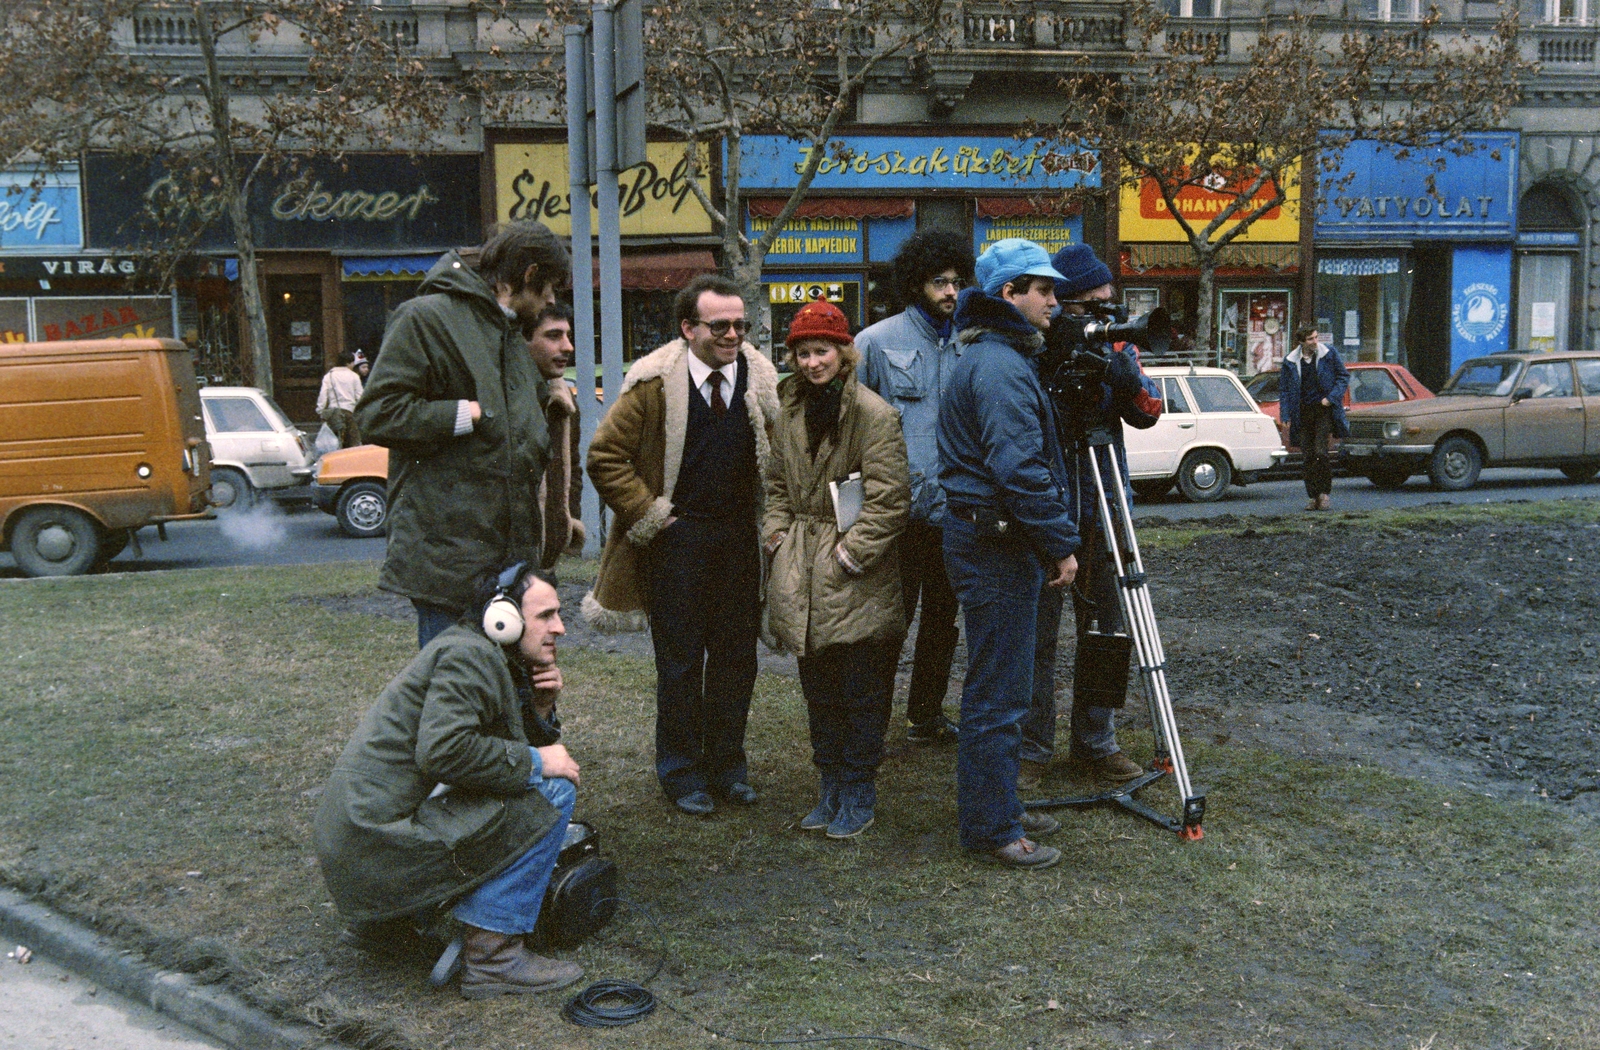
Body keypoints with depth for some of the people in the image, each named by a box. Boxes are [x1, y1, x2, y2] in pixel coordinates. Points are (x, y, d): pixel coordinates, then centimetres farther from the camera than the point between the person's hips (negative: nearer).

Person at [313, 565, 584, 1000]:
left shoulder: (485, 658, 19)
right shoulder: (469, 655, -12)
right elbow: (442, 749, -26)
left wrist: (540, 708, 4)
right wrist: (535, 762, -16)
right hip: (382, 845, -10)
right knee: (552, 791, -13)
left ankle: (399, 915, 20)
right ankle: (492, 955, -11)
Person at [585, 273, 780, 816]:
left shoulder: (762, 380, 2)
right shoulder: (655, 382, -10)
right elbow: (605, 455, -6)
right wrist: (648, 516, -8)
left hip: (741, 538, 4)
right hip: (677, 538, -3)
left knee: (736, 656, 10)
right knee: (680, 662, 5)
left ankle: (727, 766, 25)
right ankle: (681, 774, 19)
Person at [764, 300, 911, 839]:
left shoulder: (874, 414, -11)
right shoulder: (791, 410, 10)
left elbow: (889, 500, -14)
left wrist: (851, 552, -14)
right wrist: (778, 532, 6)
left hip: (857, 580, -6)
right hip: (804, 576, 7)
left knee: (860, 691, 3)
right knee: (818, 689, 14)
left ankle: (859, 795, 16)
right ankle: (831, 789, 26)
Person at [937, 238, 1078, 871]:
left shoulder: (997, 356, 18)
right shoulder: (999, 367, -18)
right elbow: (1020, 469, -24)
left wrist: (1050, 539, 21)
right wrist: (1061, 544, -18)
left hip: (989, 538, 11)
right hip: (996, 543, -11)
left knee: (999, 686, 18)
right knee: (998, 693, -3)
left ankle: (995, 809, 29)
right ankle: (992, 828, 6)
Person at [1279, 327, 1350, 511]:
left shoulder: (1328, 354, -2)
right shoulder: (1290, 361, 2)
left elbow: (1344, 375, 5)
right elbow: (1283, 390, 8)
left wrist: (1331, 397, -8)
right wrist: (1286, 416, 0)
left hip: (1324, 409, -2)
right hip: (1303, 412, 2)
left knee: (1321, 451, -13)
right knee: (1309, 455, 3)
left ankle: (1325, 492, 0)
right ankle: (1312, 496, 10)